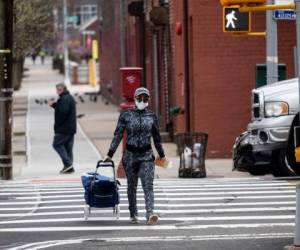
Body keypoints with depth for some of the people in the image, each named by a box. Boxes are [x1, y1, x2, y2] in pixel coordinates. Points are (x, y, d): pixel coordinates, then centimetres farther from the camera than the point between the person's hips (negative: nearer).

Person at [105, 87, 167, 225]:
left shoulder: (152, 116, 5)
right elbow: (117, 135, 1)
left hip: (147, 155, 0)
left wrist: (161, 154, 23)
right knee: (131, 186, 11)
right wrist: (110, 153, -3)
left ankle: (150, 214, -25)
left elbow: (156, 136, 16)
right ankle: (133, 215, 24)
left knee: (148, 185, -14)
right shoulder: (126, 115, -1)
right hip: (130, 155, 0)